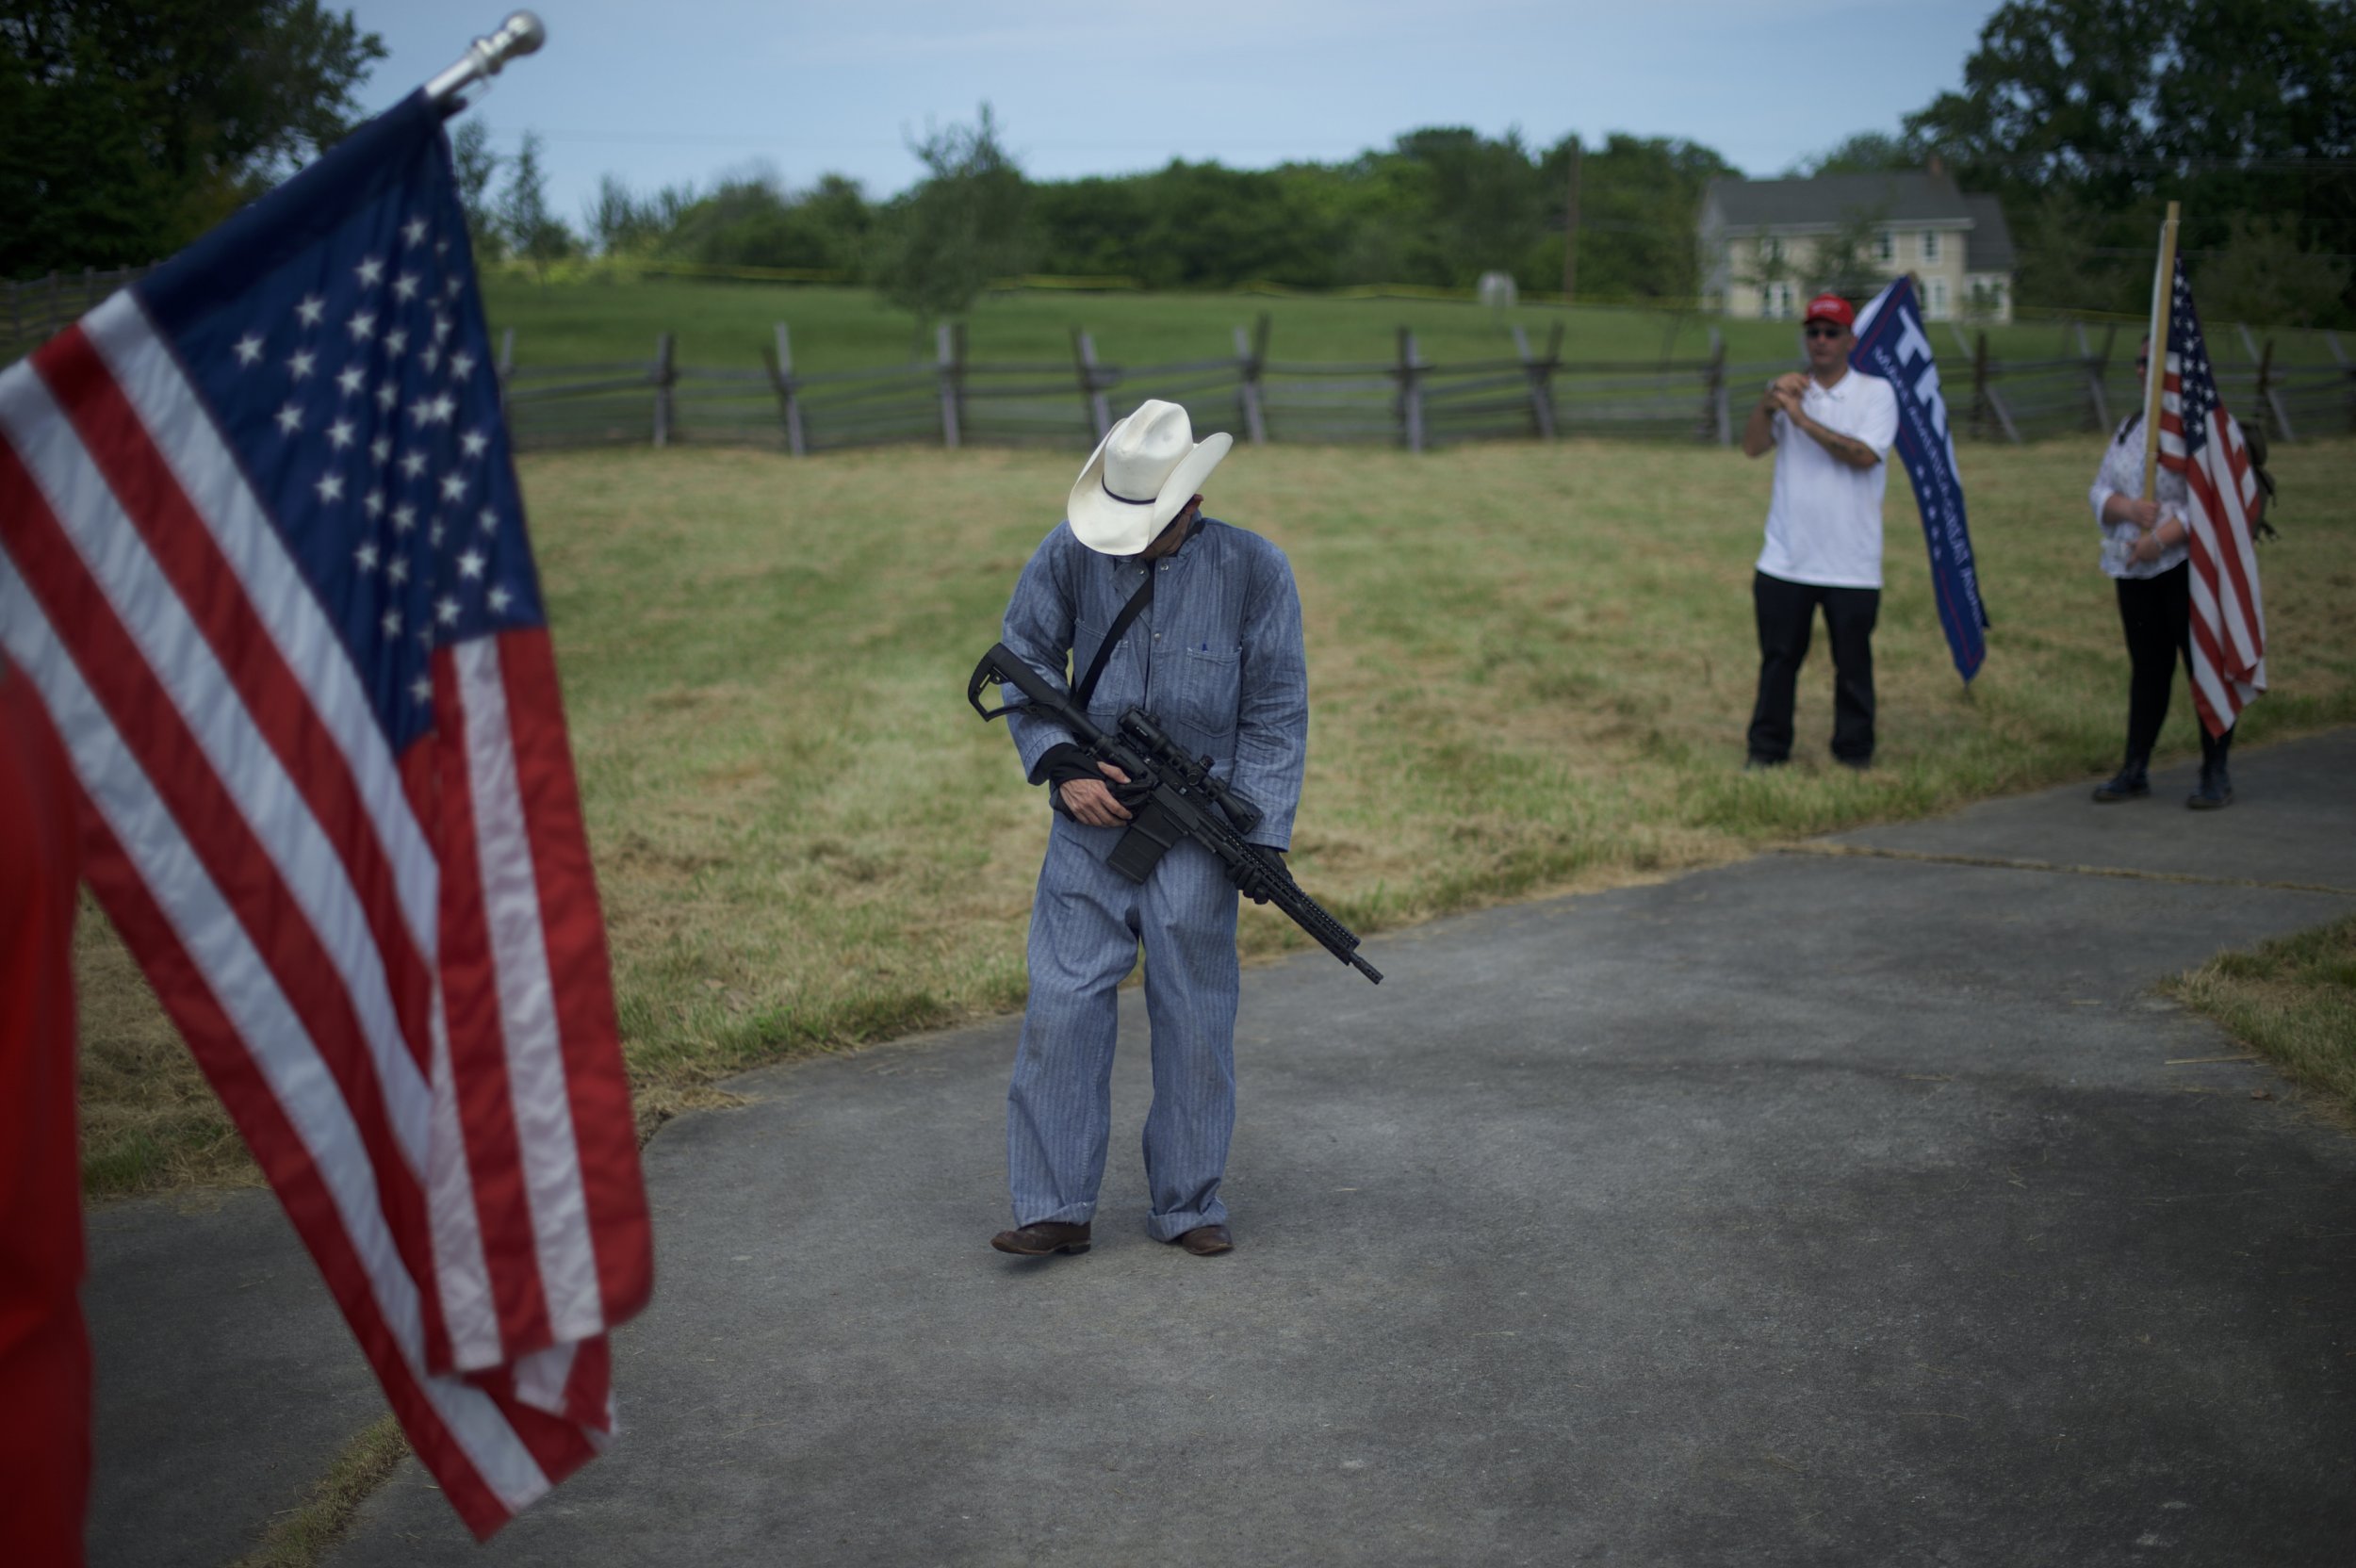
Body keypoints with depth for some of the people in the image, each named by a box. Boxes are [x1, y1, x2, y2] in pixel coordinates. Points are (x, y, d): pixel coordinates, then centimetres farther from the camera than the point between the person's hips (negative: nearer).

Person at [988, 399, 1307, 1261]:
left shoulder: (1255, 570, -6)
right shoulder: (1071, 552, -3)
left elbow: (1276, 714, -1)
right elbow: (1025, 657, 8)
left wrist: (1258, 838, -7)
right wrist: (1062, 765, -6)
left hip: (1196, 833, -1)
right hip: (1092, 815, 1)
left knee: (1195, 1018, 5)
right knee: (1063, 1005, -3)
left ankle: (1188, 1204, 18)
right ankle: (1055, 1207, 5)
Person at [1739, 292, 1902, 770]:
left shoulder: (1876, 392, 1)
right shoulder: (1786, 389, 10)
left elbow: (1863, 455, -15)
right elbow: (1752, 447, -4)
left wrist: (1803, 418, -16)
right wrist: (1768, 402, -21)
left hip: (1852, 564, -2)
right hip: (1785, 561, 2)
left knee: (1853, 663, 5)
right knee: (1778, 659, 6)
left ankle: (1855, 750, 17)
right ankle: (1767, 749, 16)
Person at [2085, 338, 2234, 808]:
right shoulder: (2131, 426, 16)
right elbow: (2100, 491, 12)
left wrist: (2162, 537, -22)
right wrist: (2129, 508, -10)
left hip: (2189, 565, -6)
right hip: (2134, 570, 6)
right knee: (2147, 668, 11)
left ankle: (2216, 774, 4)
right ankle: (2135, 771, 16)